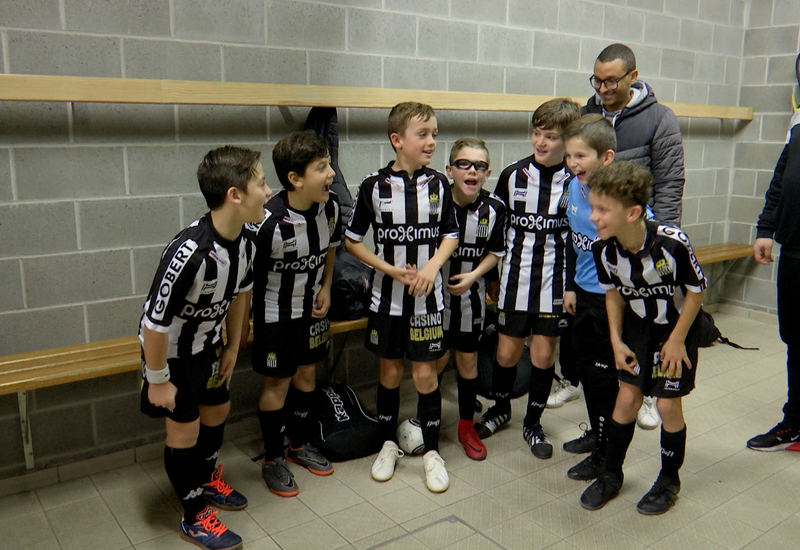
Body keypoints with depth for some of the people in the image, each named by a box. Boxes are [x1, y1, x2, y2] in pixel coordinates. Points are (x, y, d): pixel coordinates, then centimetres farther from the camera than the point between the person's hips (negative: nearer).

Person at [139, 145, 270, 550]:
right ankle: (194, 517, 26)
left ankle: (206, 479, 48)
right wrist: (158, 380, -19)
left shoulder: (244, 243, -14)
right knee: (184, 428, 6)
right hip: (171, 352, -7)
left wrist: (232, 347, 11)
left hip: (207, 346, 8)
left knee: (217, 411, 21)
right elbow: (154, 323, -30)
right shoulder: (189, 253, -39)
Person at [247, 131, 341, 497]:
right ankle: (272, 461, 26)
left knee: (307, 374, 18)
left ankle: (300, 445, 39)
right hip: (275, 313, -6)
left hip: (312, 309, 6)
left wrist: (325, 288, -1)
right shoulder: (268, 221, -30)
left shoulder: (330, 208, -10)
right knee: (277, 383, 7)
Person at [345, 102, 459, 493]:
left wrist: (432, 266, -12)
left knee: (425, 373, 6)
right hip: (387, 296, -1)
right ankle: (389, 443, 32)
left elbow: (450, 235, 7)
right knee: (389, 372, 12)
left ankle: (431, 451, 22)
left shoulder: (438, 185, -2)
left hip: (427, 297, 1)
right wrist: (392, 270, -13)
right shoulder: (374, 186, -8)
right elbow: (352, 241, -2)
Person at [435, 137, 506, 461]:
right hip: (435, 292, -2)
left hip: (471, 295, 2)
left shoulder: (494, 208, -9)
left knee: (468, 360, 12)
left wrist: (473, 275, -12)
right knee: (437, 360, 8)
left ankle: (466, 426, 30)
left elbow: (495, 252, 2)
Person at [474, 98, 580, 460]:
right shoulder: (513, 175, -1)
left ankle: (533, 423, 28)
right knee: (507, 352, 7)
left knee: (544, 354, 7)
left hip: (554, 279, -1)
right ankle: (500, 408, 35)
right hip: (515, 276, 1)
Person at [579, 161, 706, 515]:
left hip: (677, 326, -3)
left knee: (668, 404, 1)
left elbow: (697, 289, -17)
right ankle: (611, 475, 22)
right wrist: (616, 340, -3)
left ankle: (669, 481, 25)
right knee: (627, 397, 4)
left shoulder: (671, 242, -33)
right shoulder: (604, 248, -19)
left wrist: (677, 339, -12)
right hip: (637, 326, 3)